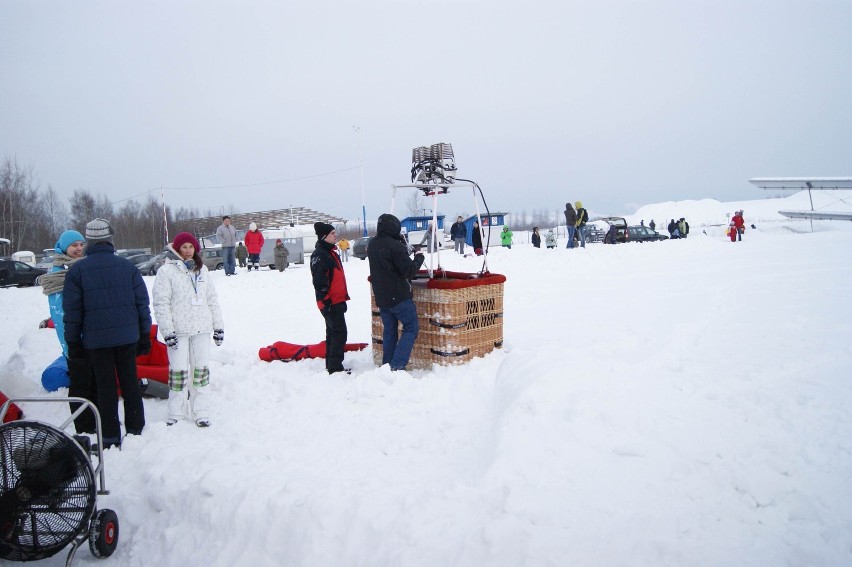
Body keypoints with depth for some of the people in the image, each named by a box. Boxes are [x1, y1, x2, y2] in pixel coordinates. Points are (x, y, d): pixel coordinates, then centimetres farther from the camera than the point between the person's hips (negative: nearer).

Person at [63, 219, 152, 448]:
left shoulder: (77, 270, -5)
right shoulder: (128, 266, -1)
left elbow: (72, 309, -3)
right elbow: (142, 302, 2)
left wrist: (73, 341, 6)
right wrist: (145, 334, 10)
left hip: (96, 339, -1)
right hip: (127, 335, 2)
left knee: (105, 386, 6)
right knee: (130, 382, 12)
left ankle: (111, 437, 11)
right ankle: (135, 431, 19)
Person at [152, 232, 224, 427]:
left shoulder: (202, 270, 13)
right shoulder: (166, 271, -2)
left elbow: (212, 299, 16)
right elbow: (161, 303, -7)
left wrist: (218, 326, 12)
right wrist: (167, 331, -13)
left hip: (201, 329, 4)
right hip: (178, 330, -4)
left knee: (201, 369, 6)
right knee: (178, 371, -1)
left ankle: (201, 413, 13)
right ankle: (176, 414, 10)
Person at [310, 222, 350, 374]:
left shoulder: (331, 252, 16)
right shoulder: (319, 255, -15)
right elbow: (319, 282, -20)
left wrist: (343, 296, 23)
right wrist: (326, 301, -22)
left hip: (337, 301, 10)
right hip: (330, 303, -10)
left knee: (332, 332, 14)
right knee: (339, 332, -9)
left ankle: (331, 365, 22)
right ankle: (335, 367, -6)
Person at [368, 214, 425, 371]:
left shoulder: (372, 246, 9)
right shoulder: (395, 246, -18)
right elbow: (410, 271, -18)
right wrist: (419, 258, 1)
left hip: (381, 297, 8)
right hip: (399, 296, -7)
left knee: (389, 330, 16)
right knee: (411, 328, 0)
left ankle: (387, 365, 17)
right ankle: (397, 365, -11)